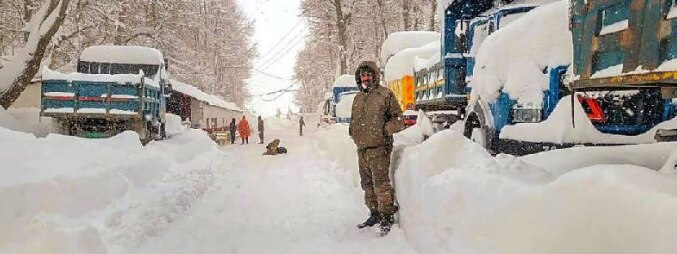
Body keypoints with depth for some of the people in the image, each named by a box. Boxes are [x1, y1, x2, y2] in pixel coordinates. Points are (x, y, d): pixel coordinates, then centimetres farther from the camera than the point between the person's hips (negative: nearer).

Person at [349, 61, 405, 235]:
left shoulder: (385, 95, -3)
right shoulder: (358, 98, 18)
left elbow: (398, 120, -5)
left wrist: (383, 129, -15)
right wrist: (353, 130, 11)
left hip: (378, 148, -8)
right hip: (361, 148, 8)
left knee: (381, 182, -11)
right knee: (367, 183, 14)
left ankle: (387, 216, -1)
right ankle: (375, 214, 25)